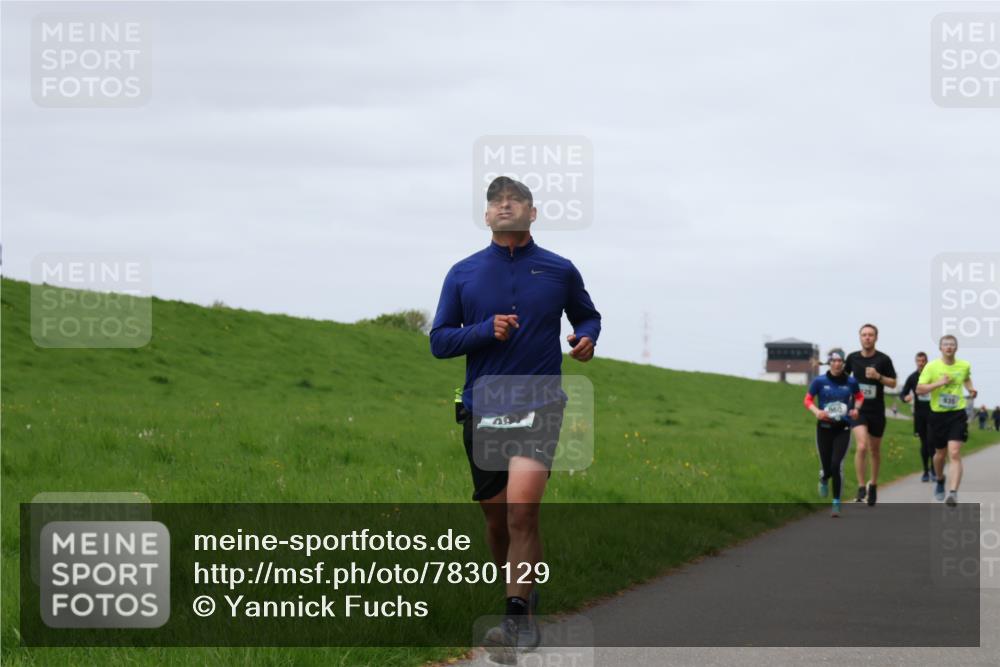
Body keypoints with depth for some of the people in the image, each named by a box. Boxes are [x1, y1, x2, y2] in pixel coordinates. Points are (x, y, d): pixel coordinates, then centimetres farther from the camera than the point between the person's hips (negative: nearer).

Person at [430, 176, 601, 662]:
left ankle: (517, 618, -17)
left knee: (522, 508, -20)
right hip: (482, 407, 3)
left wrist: (587, 339, -2)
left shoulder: (559, 271, 4)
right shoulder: (463, 274, 5)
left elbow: (587, 316, 20)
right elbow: (439, 340, 4)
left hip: (539, 403, -3)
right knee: (496, 514, 10)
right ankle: (522, 599, 31)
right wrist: (486, 330, -12)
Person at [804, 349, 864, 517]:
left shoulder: (850, 382, -2)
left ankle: (836, 503, -2)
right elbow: (808, 399, 4)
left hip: (843, 429, -1)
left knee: (836, 465, -14)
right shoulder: (819, 381, -5)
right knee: (827, 466, 5)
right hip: (824, 428, 1)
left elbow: (859, 396, 17)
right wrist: (816, 411, -14)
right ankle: (823, 479, 46)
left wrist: (856, 409, -2)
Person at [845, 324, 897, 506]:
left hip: (877, 411, 1)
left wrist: (878, 376, -18)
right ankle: (861, 489, -14)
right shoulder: (852, 358, 1)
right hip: (858, 409, 0)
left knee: (875, 450, 13)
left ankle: (873, 485, 32)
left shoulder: (883, 359, -4)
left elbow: (893, 383, -1)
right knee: (862, 446, -18)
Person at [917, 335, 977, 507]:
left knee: (955, 453, -16)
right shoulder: (932, 367, -5)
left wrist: (971, 389, 6)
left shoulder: (964, 366, 3)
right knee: (940, 453, 15)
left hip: (957, 414, 0)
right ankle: (940, 480, 45)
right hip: (938, 415, 0)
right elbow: (919, 389, -8)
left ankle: (953, 493, -23)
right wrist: (939, 383, -20)